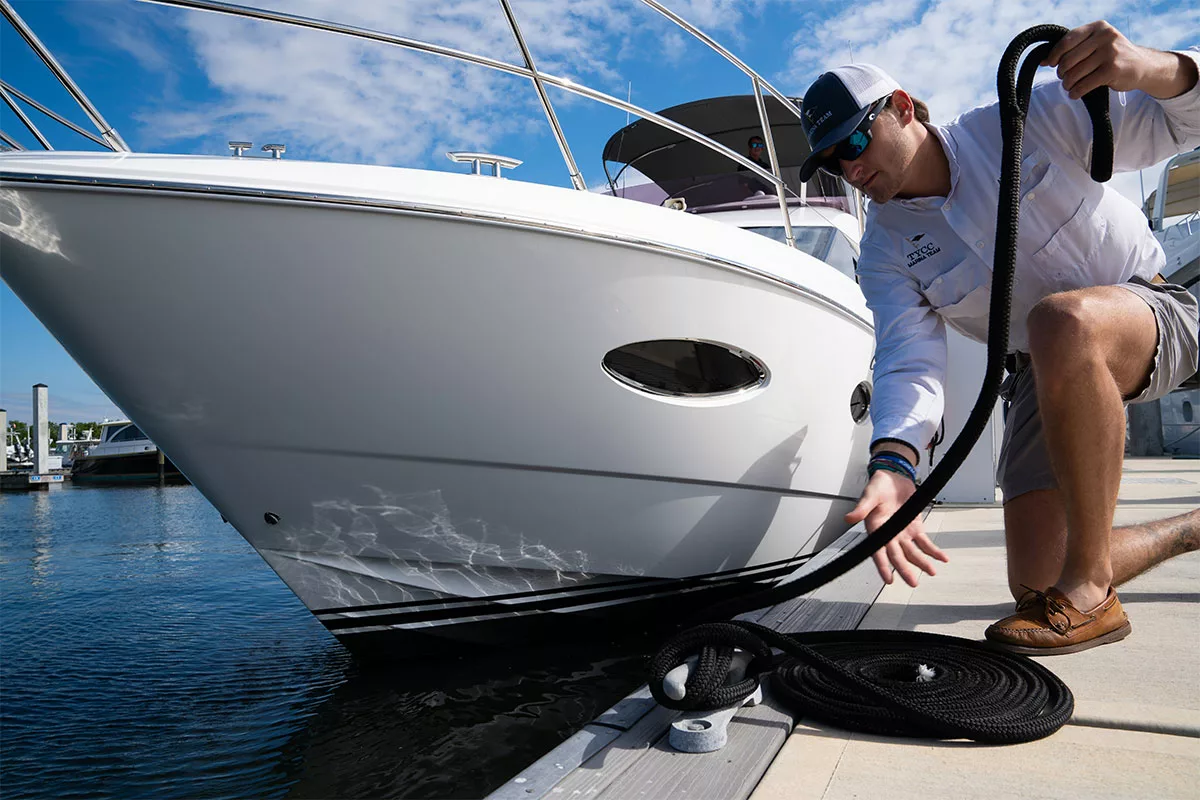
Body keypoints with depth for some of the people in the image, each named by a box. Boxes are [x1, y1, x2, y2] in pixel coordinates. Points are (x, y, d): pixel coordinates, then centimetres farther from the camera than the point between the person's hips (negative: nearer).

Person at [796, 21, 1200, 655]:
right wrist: (893, 463, -39)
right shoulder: (885, 253, -6)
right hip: (1043, 376, 4)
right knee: (1034, 580, -3)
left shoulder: (1026, 122, -12)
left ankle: (1090, 591, -28)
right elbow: (909, 362, -20)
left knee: (1061, 320, -42)